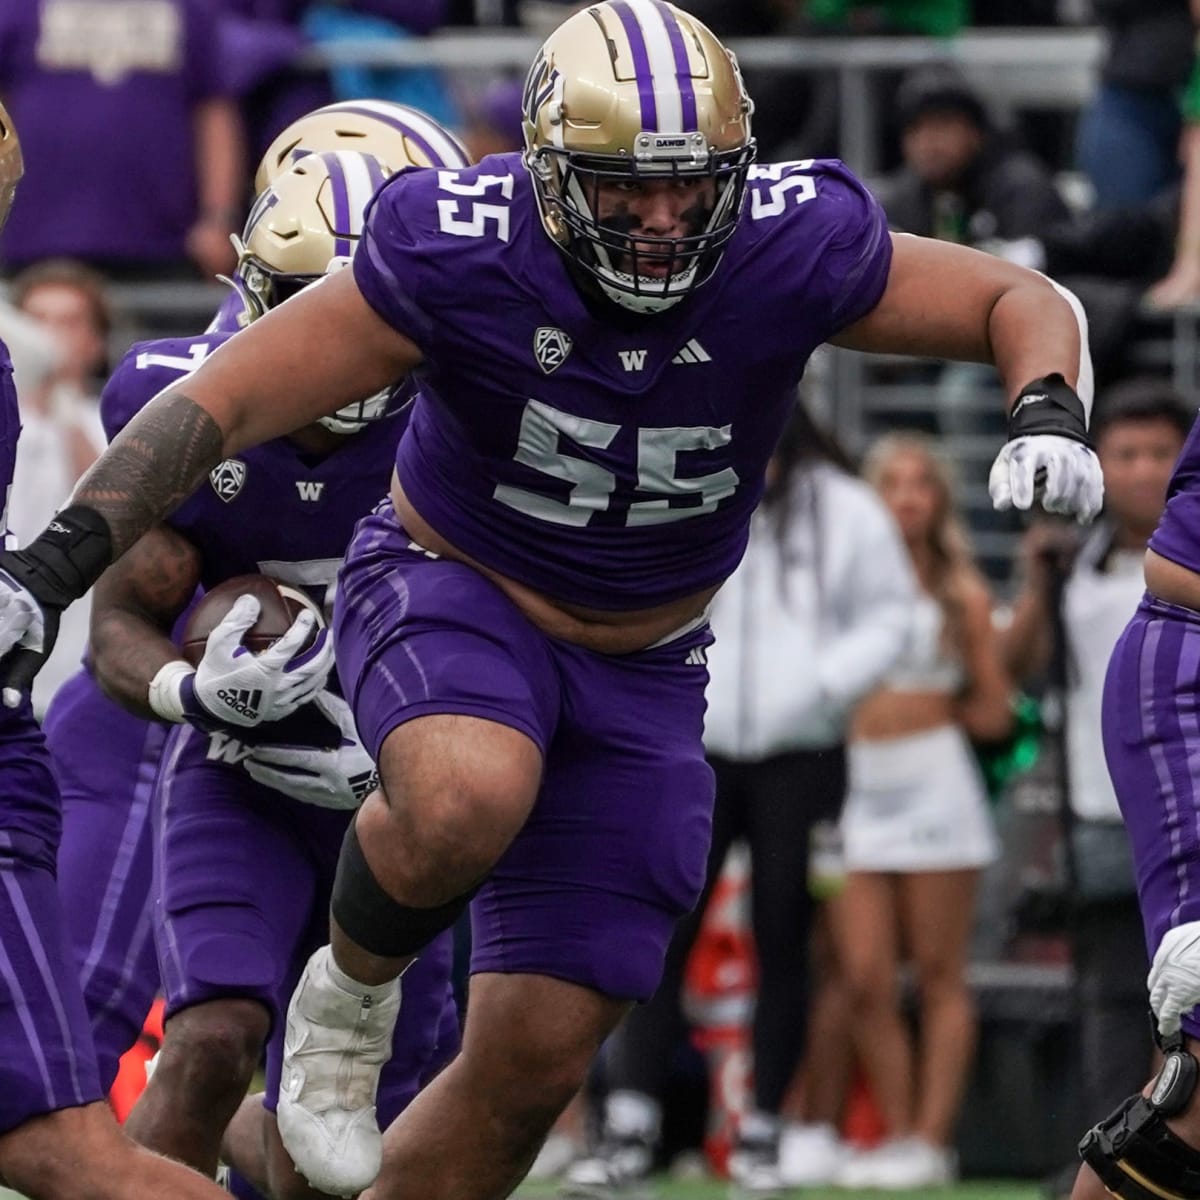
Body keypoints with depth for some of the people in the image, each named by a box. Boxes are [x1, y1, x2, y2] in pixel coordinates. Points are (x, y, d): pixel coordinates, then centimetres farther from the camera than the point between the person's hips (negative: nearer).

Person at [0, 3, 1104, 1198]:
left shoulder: (788, 250, -20)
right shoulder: (456, 259, -25)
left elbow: (1025, 302, -8)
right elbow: (225, 400, -21)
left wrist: (1049, 417, -30)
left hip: (638, 670, 3)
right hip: (451, 595, -3)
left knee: (536, 1058, -2)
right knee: (469, 802, -38)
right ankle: (352, 990, -6)